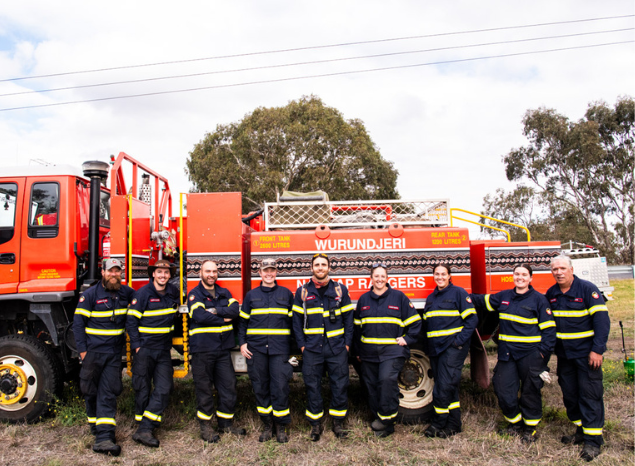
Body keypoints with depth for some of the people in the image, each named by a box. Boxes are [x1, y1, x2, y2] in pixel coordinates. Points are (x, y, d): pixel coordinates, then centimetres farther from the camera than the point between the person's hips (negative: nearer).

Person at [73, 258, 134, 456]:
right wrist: (82, 350, -9)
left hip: (114, 352, 2)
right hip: (93, 351, -2)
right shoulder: (90, 294, -4)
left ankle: (104, 437, -5)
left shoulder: (126, 293, 6)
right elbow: (78, 323, -4)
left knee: (108, 393, -4)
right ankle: (95, 424, 32)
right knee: (91, 391, 10)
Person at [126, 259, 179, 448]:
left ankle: (144, 429, -4)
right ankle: (143, 426, 17)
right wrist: (136, 346, -12)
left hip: (164, 349, 4)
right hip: (144, 348, -4)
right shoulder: (143, 293, -7)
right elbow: (131, 321, -7)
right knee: (143, 389, 3)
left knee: (164, 388, -5)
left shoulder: (173, 293, 7)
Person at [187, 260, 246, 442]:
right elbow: (199, 316, -18)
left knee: (229, 385, 7)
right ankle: (205, 426, 18)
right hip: (202, 348, -4)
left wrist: (216, 311, -15)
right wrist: (224, 319, -9)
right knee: (204, 388, 4)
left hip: (223, 348, 5)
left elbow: (235, 310, -3)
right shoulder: (195, 294, -2)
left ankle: (226, 423, 22)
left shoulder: (224, 293, 13)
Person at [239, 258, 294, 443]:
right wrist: (242, 343, 2)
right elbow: (243, 321, 12)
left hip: (279, 349, -1)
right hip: (256, 349, 1)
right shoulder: (251, 295, 10)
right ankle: (267, 426, 21)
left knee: (280, 387, -3)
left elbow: (294, 320, 10)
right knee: (260, 387, 6)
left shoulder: (286, 294, 9)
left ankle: (281, 427, 12)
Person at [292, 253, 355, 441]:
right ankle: (315, 423, 21)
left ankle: (338, 422, 21)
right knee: (312, 386, 6)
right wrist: (302, 344, 0)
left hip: (337, 348, 0)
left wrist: (347, 343, 0)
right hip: (312, 348, 0)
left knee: (340, 385, 5)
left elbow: (348, 318, 6)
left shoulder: (340, 290, 6)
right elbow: (296, 321, 6)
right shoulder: (302, 291, 6)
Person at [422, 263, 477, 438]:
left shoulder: (458, 293, -3)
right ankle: (453, 425, 19)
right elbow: (426, 323, 20)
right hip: (435, 348, 7)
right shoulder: (431, 298, 16)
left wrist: (460, 340, -15)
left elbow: (471, 318, -8)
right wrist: (429, 342, 7)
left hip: (453, 347, -7)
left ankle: (438, 423, 1)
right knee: (445, 387, 10)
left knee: (445, 386, -10)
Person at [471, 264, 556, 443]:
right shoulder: (504, 296, 9)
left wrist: (543, 352, -11)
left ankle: (530, 427, 26)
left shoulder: (538, 299, -4)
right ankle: (515, 423, 28)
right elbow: (484, 301, 25)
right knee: (503, 390, 5)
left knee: (530, 391, 7)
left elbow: (548, 328, -4)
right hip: (507, 354, 4)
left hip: (529, 354, -4)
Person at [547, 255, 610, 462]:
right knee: (569, 393, 11)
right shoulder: (551, 294, 5)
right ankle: (581, 431, 26)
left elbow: (601, 320, -14)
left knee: (590, 394, -3)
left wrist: (597, 350, -19)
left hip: (586, 352, -6)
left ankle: (593, 440, 4)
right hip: (564, 353, 6)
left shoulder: (588, 289, -11)